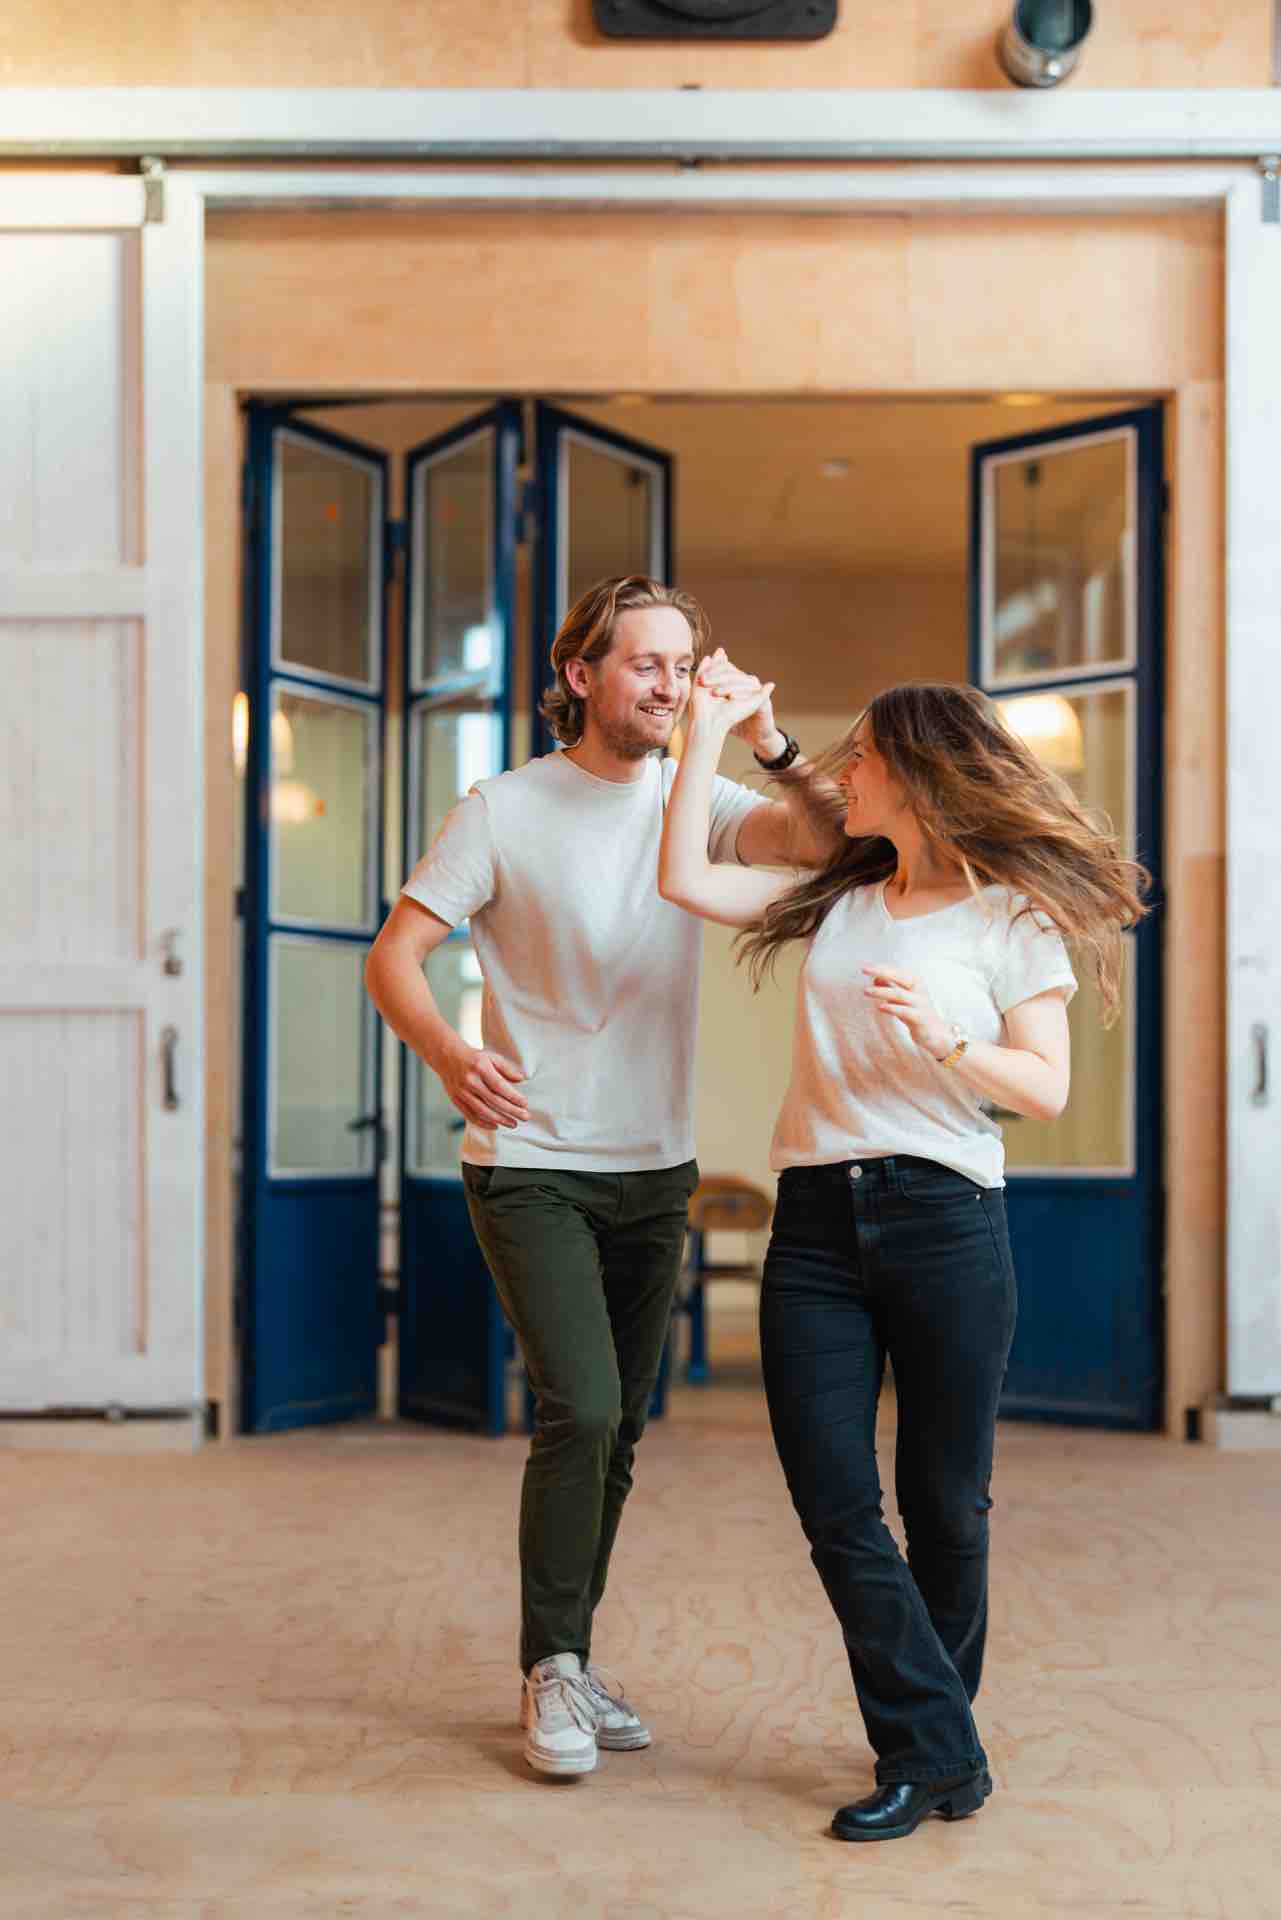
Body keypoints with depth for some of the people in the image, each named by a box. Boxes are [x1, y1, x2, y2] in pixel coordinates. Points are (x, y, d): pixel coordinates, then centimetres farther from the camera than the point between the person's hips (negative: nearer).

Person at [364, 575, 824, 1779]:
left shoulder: (695, 802, 3)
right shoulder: (503, 811, -7)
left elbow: (821, 843, -13)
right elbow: (393, 955, -10)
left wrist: (764, 741, -26)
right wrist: (449, 1052, -28)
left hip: (652, 1170, 5)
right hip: (529, 1166, -4)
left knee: (616, 1429, 11)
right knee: (579, 1410, -16)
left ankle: (567, 1662, 27)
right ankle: (552, 1671, 1)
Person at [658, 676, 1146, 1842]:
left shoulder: (1014, 915, 2)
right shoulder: (836, 901, 16)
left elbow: (1046, 1089, -3)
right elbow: (686, 880, 11)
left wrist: (942, 1039, -19)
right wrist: (709, 738, 13)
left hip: (945, 1221, -4)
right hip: (817, 1221, 4)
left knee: (944, 1502, 5)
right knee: (835, 1505, -3)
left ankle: (934, 1741, 24)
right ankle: (934, 1752, 6)